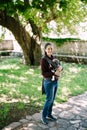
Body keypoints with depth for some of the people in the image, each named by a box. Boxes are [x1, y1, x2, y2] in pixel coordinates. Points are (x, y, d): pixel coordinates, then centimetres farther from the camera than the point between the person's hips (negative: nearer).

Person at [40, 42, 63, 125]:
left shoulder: (53, 58, 6)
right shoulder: (43, 60, -16)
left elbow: (58, 67, 8)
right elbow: (43, 73, -19)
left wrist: (60, 67, -16)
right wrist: (54, 73, -26)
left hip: (55, 81, 7)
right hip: (49, 82, -7)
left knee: (52, 99, 14)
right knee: (49, 99, -2)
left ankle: (49, 115, 29)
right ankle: (43, 116, 16)